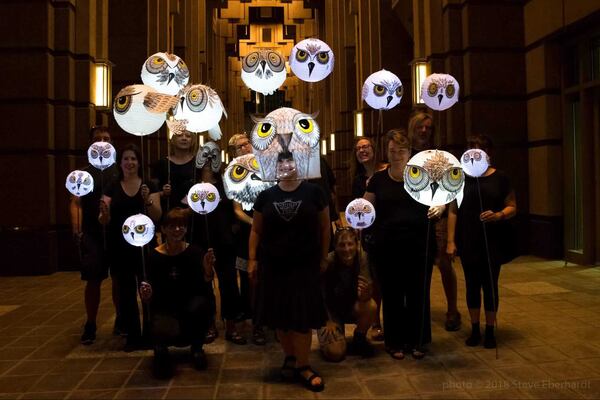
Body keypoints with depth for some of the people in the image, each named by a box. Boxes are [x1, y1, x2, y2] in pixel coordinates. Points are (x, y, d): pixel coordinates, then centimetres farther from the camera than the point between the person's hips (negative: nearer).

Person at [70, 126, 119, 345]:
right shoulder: (84, 174, 9)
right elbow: (75, 203, 1)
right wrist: (76, 228, -15)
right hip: (92, 234, 0)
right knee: (93, 280, 1)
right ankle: (90, 325, 14)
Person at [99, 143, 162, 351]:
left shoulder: (149, 186, 3)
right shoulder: (112, 188, 7)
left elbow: (157, 216, -5)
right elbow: (105, 220, 1)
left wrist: (147, 200, -23)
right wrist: (104, 212, -22)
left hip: (143, 244, -2)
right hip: (120, 247, 2)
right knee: (126, 292, 5)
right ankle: (133, 336, 13)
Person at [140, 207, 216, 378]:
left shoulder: (195, 252, -7)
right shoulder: (155, 257, -8)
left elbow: (205, 289, -14)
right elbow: (153, 294, -5)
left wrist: (208, 270, -33)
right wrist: (147, 295, -27)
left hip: (191, 306, 1)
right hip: (165, 310, -1)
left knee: (201, 304, -33)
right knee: (164, 331, -33)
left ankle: (196, 348, -1)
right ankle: (160, 347, 10)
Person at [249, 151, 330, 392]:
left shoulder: (313, 192, -2)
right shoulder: (266, 196, 4)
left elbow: (324, 226, 3)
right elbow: (256, 230, 8)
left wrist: (324, 257, 2)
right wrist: (252, 259, 2)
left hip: (305, 264, -2)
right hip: (273, 265, 3)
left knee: (302, 315, -1)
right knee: (279, 315, 8)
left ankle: (303, 366, 11)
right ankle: (289, 356, 28)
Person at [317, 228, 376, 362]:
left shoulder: (361, 260, -19)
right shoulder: (328, 262, -25)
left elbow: (364, 298, -24)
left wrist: (365, 293, -46)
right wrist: (328, 321, -14)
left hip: (351, 306, 3)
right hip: (329, 310, -3)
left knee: (371, 307, -29)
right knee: (335, 353, -21)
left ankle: (359, 339, 1)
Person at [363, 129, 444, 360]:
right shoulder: (378, 179, 6)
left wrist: (439, 207, -22)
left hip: (420, 246, 0)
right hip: (387, 248, 1)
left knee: (418, 294, 8)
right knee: (392, 295, 8)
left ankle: (417, 341, 24)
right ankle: (395, 342, 23)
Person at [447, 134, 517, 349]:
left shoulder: (500, 178, 0)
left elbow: (512, 207, 3)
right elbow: (453, 211, 3)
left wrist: (498, 215, -19)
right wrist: (451, 241, -2)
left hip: (493, 242, -1)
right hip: (468, 242, 1)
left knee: (490, 285, 6)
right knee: (472, 285, 8)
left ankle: (490, 331, 19)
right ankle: (475, 330, 21)